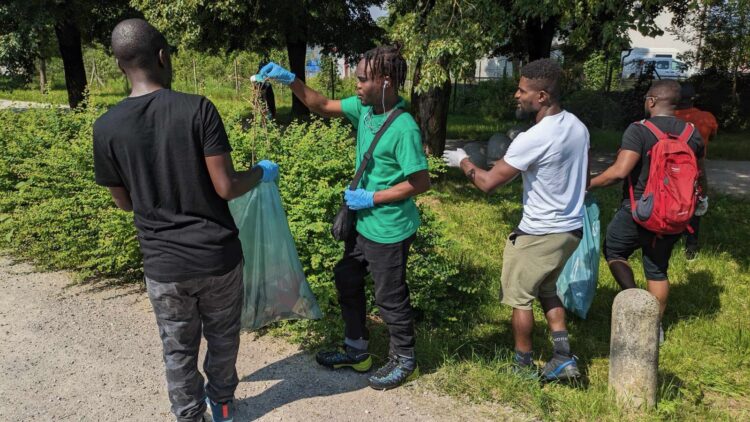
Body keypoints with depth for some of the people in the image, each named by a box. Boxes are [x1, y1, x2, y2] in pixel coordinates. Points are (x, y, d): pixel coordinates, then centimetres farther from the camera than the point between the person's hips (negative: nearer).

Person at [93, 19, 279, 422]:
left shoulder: (106, 128, -6)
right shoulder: (198, 109, -15)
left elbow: (125, 202, 5)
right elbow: (225, 187, -16)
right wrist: (262, 173, 4)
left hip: (164, 266, 1)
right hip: (218, 256, -1)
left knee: (179, 351, 19)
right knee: (222, 338, 22)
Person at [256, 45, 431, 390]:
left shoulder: (404, 128, -24)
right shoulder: (363, 108, -1)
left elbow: (420, 182, -22)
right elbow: (322, 106, 9)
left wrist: (370, 198, -18)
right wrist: (290, 80, -5)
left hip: (389, 230, -9)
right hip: (364, 223, 9)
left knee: (390, 297, 7)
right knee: (346, 280, 20)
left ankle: (404, 361, 30)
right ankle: (356, 350, 39)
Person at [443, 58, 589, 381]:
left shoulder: (533, 139, -26)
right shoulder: (578, 127, 1)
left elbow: (488, 183, -19)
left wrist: (463, 162, -2)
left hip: (539, 234, -8)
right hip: (572, 228, 8)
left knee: (520, 298, 11)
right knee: (546, 289, 25)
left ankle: (524, 365, 26)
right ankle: (563, 359, 23)